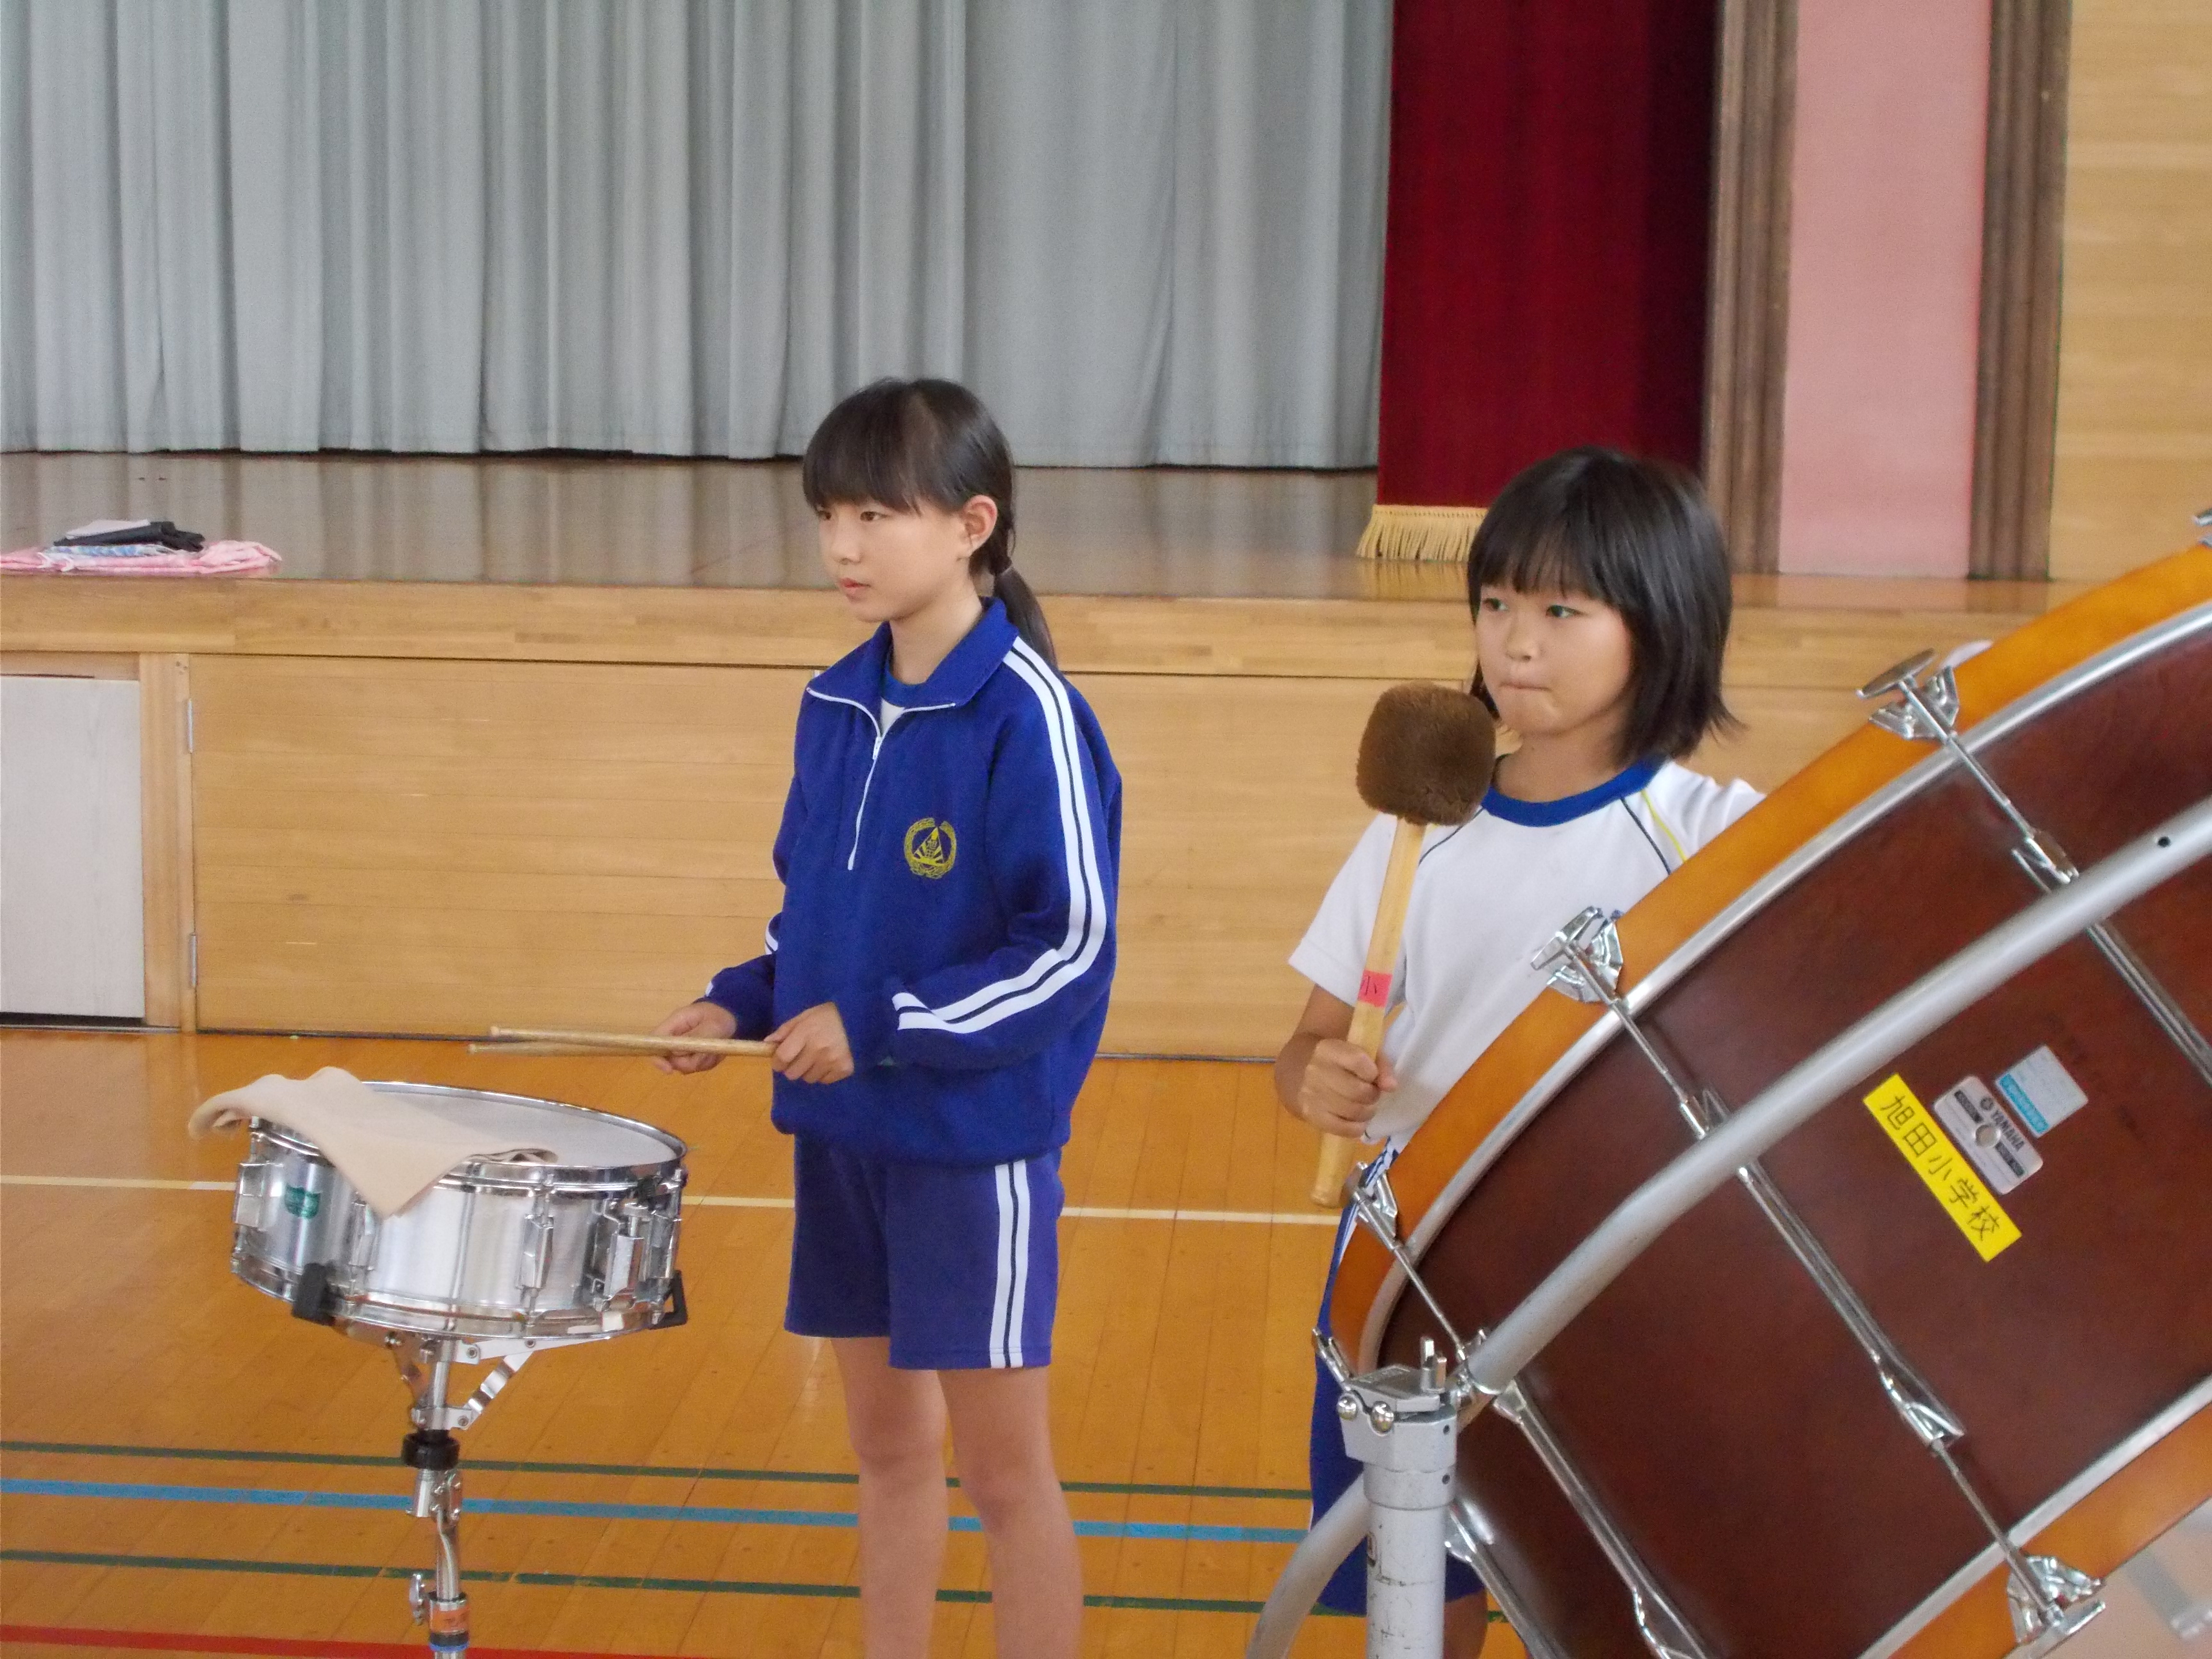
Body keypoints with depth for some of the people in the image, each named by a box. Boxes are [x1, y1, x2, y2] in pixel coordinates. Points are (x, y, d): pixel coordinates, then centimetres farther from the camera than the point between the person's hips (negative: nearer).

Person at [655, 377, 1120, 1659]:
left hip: (976, 1139, -7)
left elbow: (1074, 944, -18)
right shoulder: (838, 706, 6)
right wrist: (743, 1002, 0)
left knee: (1001, 1464, 3)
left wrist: (880, 1026, -20)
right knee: (888, 1441, 17)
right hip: (843, 1125, 7)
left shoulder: (1026, 714, -16)